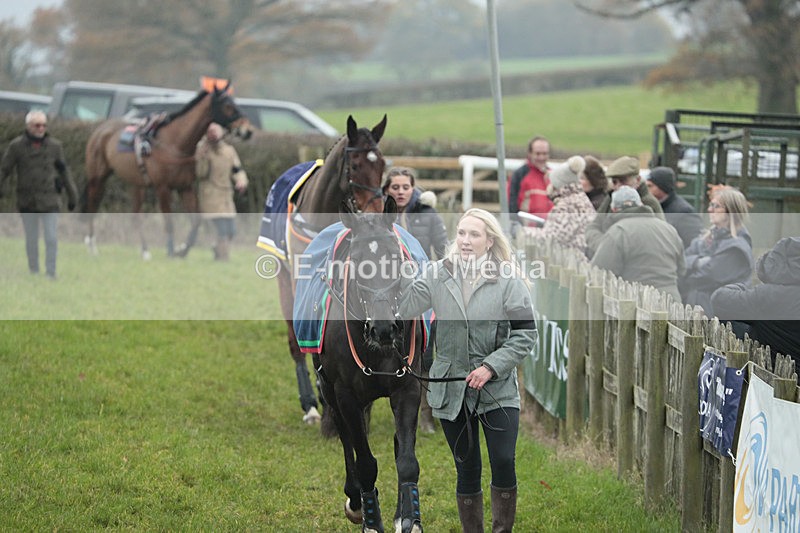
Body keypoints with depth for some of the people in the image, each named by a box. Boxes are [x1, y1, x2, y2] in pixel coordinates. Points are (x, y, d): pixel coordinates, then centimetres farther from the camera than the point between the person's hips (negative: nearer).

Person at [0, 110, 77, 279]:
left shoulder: (54, 146, 1)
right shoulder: (16, 146, -4)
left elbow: (64, 171, 10)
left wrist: (72, 195, 13)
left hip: (49, 201, 0)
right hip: (27, 202, 0)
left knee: (52, 239, -6)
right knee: (31, 240, 8)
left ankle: (51, 274, 3)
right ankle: (34, 274, 21)